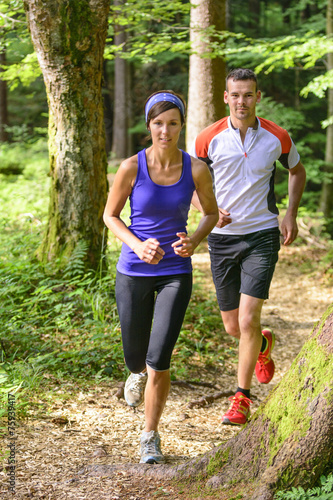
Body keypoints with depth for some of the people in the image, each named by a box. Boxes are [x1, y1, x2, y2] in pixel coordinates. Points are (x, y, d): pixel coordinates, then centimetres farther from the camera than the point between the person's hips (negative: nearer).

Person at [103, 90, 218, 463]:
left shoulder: (196, 169, -9)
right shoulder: (131, 167, -12)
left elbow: (211, 213, 7)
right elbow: (110, 215, 0)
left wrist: (194, 241, -14)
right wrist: (138, 247, -17)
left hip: (176, 272, 0)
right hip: (134, 272, 0)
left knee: (159, 360, -10)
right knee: (137, 360, 12)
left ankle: (150, 436, 12)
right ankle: (139, 371, 53)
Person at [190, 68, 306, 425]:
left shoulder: (277, 138, -4)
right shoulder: (208, 139, -5)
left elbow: (297, 171, 16)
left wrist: (290, 215, 6)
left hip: (262, 236, -2)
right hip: (222, 237, 2)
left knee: (248, 319, -12)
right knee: (232, 326, 8)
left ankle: (242, 398, 3)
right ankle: (263, 344, 44)